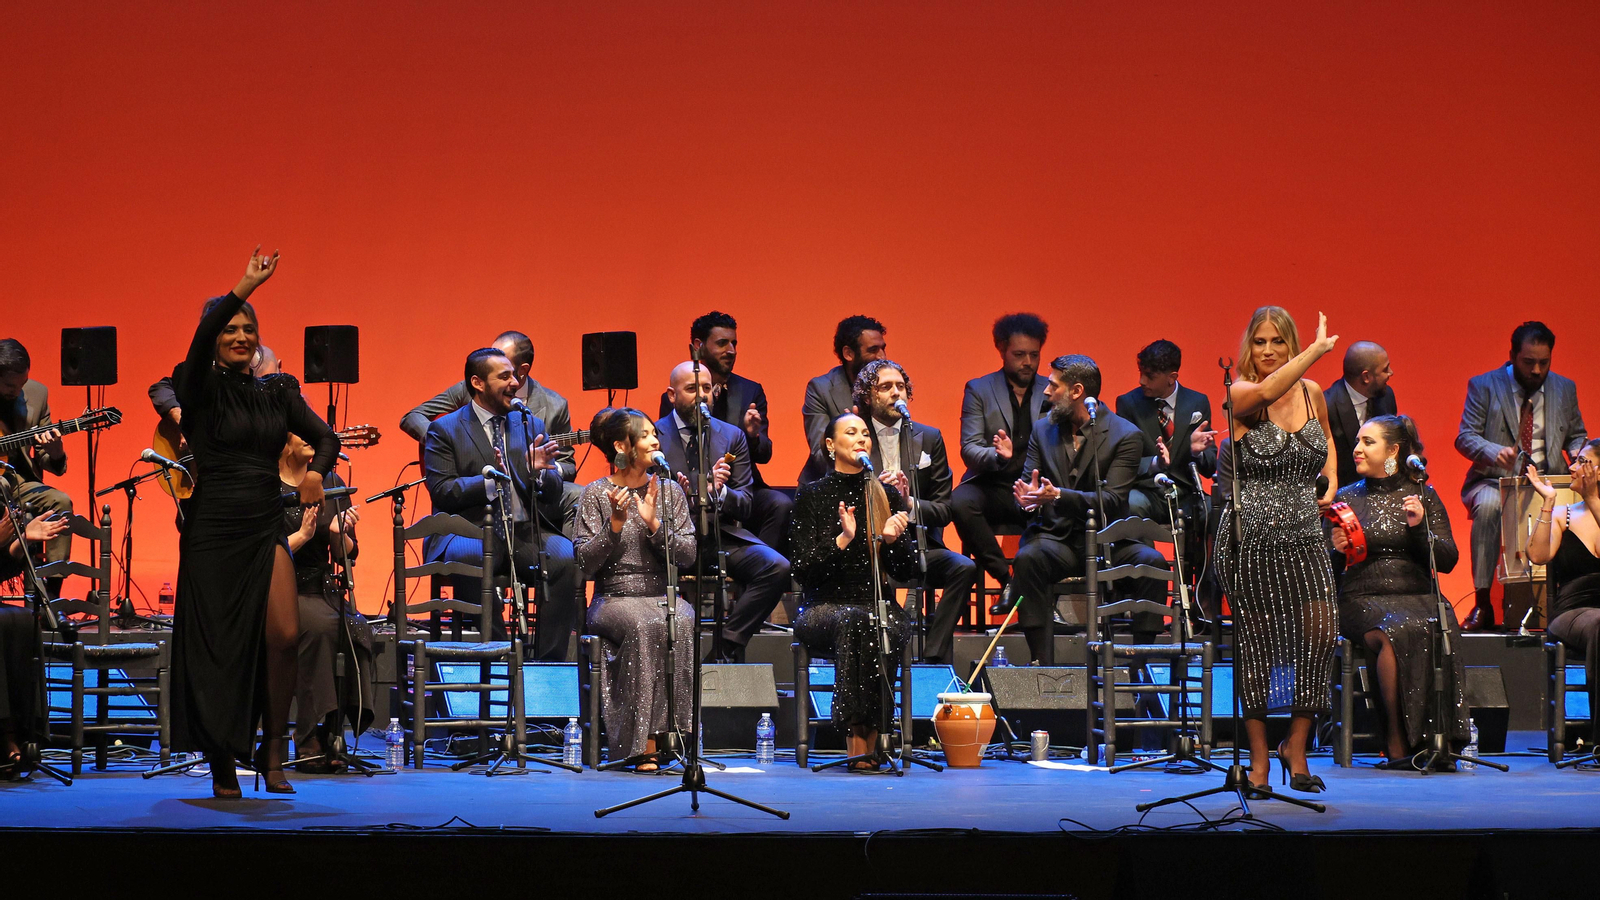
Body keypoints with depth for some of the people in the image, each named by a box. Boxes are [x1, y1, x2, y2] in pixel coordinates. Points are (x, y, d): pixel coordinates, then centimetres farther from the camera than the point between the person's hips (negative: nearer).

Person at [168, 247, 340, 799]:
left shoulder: (278, 392, 11)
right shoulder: (203, 390, -2)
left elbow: (325, 436, 12)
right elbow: (203, 334, -20)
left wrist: (315, 470, -10)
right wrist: (245, 287, -29)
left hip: (266, 528, 2)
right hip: (212, 529, -2)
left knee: (284, 635, -14)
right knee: (217, 645, 1)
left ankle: (272, 752, 3)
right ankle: (222, 764, 15)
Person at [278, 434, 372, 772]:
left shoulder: (330, 484, 11)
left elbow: (347, 555, 10)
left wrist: (339, 533, -10)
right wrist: (302, 535, -19)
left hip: (323, 590, 4)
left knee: (356, 629, -29)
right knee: (322, 624, -35)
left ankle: (333, 735, -22)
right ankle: (310, 741, -32)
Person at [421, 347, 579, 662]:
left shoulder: (533, 426, 18)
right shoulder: (444, 430, 7)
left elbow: (554, 492, 12)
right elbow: (442, 492, -5)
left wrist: (537, 471, -10)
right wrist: (490, 480, -19)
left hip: (525, 531, 3)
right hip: (470, 530, -3)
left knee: (566, 557, -28)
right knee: (468, 557, -38)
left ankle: (549, 666, -22)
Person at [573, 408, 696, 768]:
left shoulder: (669, 491, 10)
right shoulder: (596, 494, 2)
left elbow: (688, 556, 2)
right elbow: (585, 564, -5)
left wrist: (654, 523, -11)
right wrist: (615, 525, -16)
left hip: (664, 597, 3)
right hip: (613, 600, -2)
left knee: (682, 624, -33)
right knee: (645, 626, -36)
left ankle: (667, 732, -31)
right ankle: (643, 743, -33)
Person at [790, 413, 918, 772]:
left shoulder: (887, 495, 13)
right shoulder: (811, 495, 5)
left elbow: (907, 570, 10)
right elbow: (803, 567, -4)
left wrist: (893, 539, -11)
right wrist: (842, 540, -18)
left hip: (879, 604, 2)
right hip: (823, 608, -2)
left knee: (887, 630, -35)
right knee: (852, 622, -38)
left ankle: (868, 738, -32)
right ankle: (857, 744, -39)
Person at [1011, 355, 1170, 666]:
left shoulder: (1125, 435, -4)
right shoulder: (1043, 429, 11)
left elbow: (1111, 501, -14)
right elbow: (1028, 485, 8)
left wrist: (1058, 496, -29)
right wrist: (1026, 497, -20)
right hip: (1057, 537, 2)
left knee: (1152, 561, -29)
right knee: (1027, 558, -32)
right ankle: (1043, 662, -29)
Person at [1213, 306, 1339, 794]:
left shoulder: (1312, 393, 11)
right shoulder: (1239, 394, -6)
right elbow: (1267, 392, -30)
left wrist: (1331, 479, 12)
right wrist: (1319, 348, -23)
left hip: (1305, 536, 4)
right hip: (1251, 536, -4)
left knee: (1321, 632, -9)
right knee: (1256, 642, 1)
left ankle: (1296, 747, 7)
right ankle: (1259, 758, 12)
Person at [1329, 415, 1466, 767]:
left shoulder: (1423, 496, 12)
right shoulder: (1346, 497, 13)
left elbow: (1448, 560, 5)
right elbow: (1329, 571, 15)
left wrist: (1419, 528, -8)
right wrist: (1335, 550, -7)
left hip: (1418, 596, 1)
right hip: (1363, 598, -1)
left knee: (1440, 631, -34)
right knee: (1396, 632, -35)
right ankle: (1398, 743, -29)